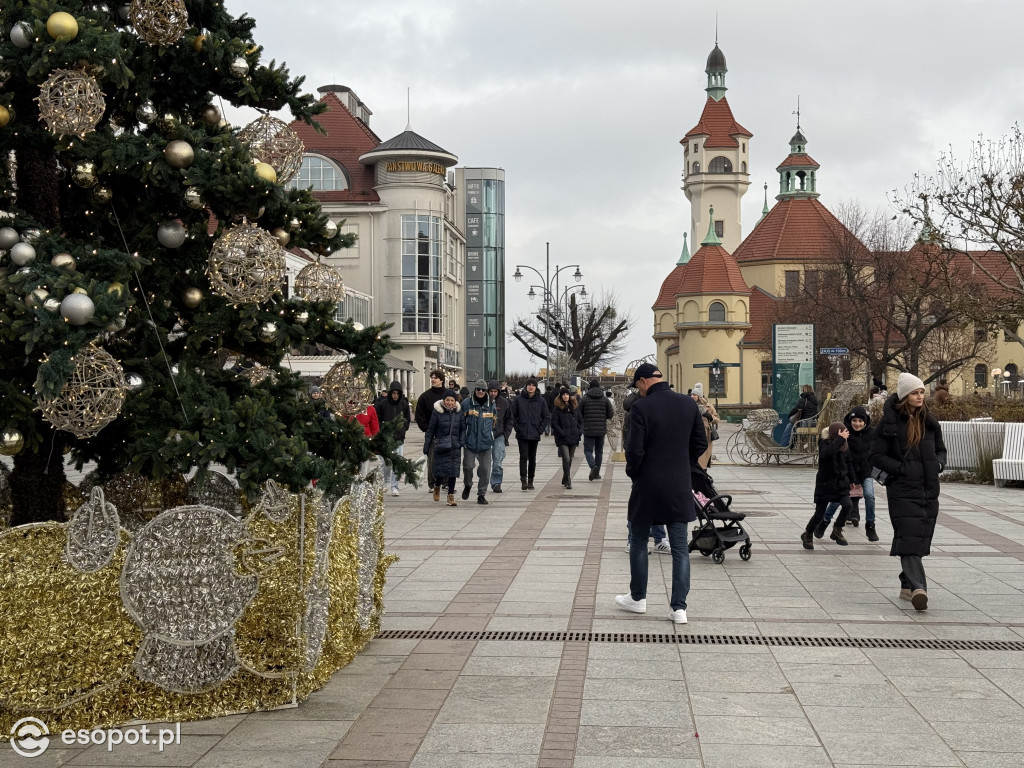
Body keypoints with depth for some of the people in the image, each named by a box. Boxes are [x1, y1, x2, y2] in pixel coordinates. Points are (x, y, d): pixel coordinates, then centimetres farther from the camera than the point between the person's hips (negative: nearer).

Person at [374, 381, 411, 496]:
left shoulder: (404, 404, 3)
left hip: (399, 438, 1)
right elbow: (376, 418, 3)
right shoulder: (383, 403, -4)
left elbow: (408, 419, 14)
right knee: (387, 462, 1)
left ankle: (394, 487, 2)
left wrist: (403, 430, 2)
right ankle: (386, 482, 26)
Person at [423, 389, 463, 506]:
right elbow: (430, 430, 1)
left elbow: (462, 430, 12)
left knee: (453, 471, -1)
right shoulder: (437, 412, -3)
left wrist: (461, 443, 2)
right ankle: (437, 486, 28)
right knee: (441, 470, -4)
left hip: (455, 447, 2)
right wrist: (426, 446, 0)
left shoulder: (458, 412, 5)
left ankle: (451, 496, 8)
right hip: (441, 446, -2)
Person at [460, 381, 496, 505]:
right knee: (468, 466, -2)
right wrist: (462, 439, -4)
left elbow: (494, 423, 16)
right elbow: (462, 422, 1)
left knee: (485, 469, 1)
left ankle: (482, 494, 12)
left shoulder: (491, 404, 7)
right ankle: (467, 486, 28)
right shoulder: (466, 403, -1)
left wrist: (492, 440, 13)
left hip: (485, 443, 2)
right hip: (470, 442, -2)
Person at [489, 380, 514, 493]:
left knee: (498, 462, -4)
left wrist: (506, 434, 1)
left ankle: (496, 483, 5)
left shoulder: (504, 402, 2)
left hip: (499, 436, 1)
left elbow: (509, 419, 10)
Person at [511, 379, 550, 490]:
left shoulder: (540, 401, 3)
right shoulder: (518, 399, 0)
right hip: (522, 435, -2)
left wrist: (540, 429, 0)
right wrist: (517, 428, -1)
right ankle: (524, 480, -13)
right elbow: (513, 415, 6)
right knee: (523, 457, -10)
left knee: (532, 458, 8)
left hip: (534, 435, 2)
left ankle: (530, 481, 17)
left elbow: (547, 417, 9)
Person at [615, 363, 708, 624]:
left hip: (648, 485, -3)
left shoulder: (641, 407, -14)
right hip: (679, 486, 4)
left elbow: (635, 449, -15)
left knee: (638, 543, 15)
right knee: (680, 548, 7)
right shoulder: (688, 404, 2)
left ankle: (638, 598, 25)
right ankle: (679, 607, 4)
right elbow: (700, 444, 6)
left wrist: (632, 473, 3)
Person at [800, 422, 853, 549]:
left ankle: (837, 532, 3)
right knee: (819, 513, -3)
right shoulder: (825, 445, -14)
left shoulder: (845, 447, 3)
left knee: (848, 505, -17)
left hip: (841, 484, 4)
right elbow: (826, 454, -39)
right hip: (825, 485, -4)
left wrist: (851, 481, 16)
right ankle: (807, 535, 23)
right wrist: (840, 439, -37)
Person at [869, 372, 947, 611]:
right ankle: (918, 587, -24)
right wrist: (903, 469, -15)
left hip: (928, 490, 6)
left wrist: (938, 464, 0)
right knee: (909, 537, -15)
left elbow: (940, 449, 22)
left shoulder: (929, 421, 11)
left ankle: (907, 585, 22)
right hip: (902, 490, -6)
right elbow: (876, 456, -5)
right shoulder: (890, 423, -6)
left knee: (920, 539, 9)